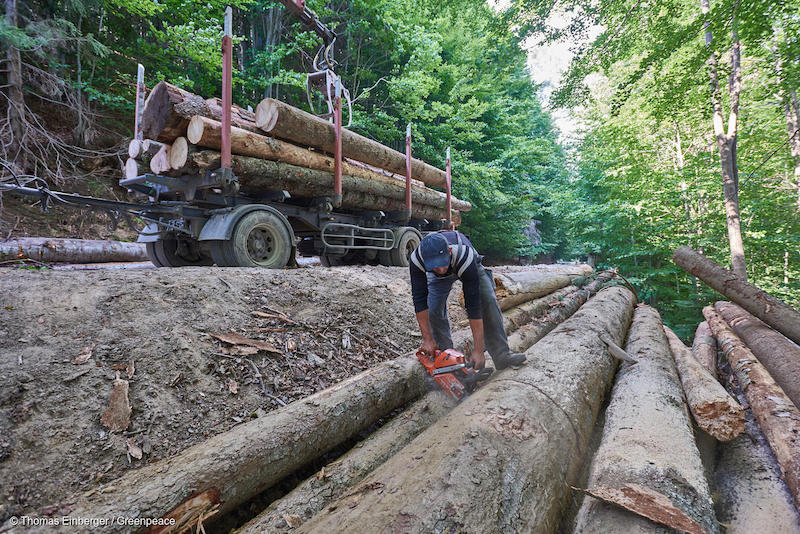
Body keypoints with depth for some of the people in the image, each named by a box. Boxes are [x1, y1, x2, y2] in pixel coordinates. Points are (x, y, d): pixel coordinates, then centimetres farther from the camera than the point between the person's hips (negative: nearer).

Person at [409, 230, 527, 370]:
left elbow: (473, 305, -44)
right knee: (434, 311, -13)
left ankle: (502, 355, -11)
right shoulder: (416, 260, -40)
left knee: (488, 301, -16)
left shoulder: (465, 258, -46)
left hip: (470, 266, -2)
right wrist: (427, 339, -36)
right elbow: (419, 300, -34)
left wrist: (478, 351, -41)